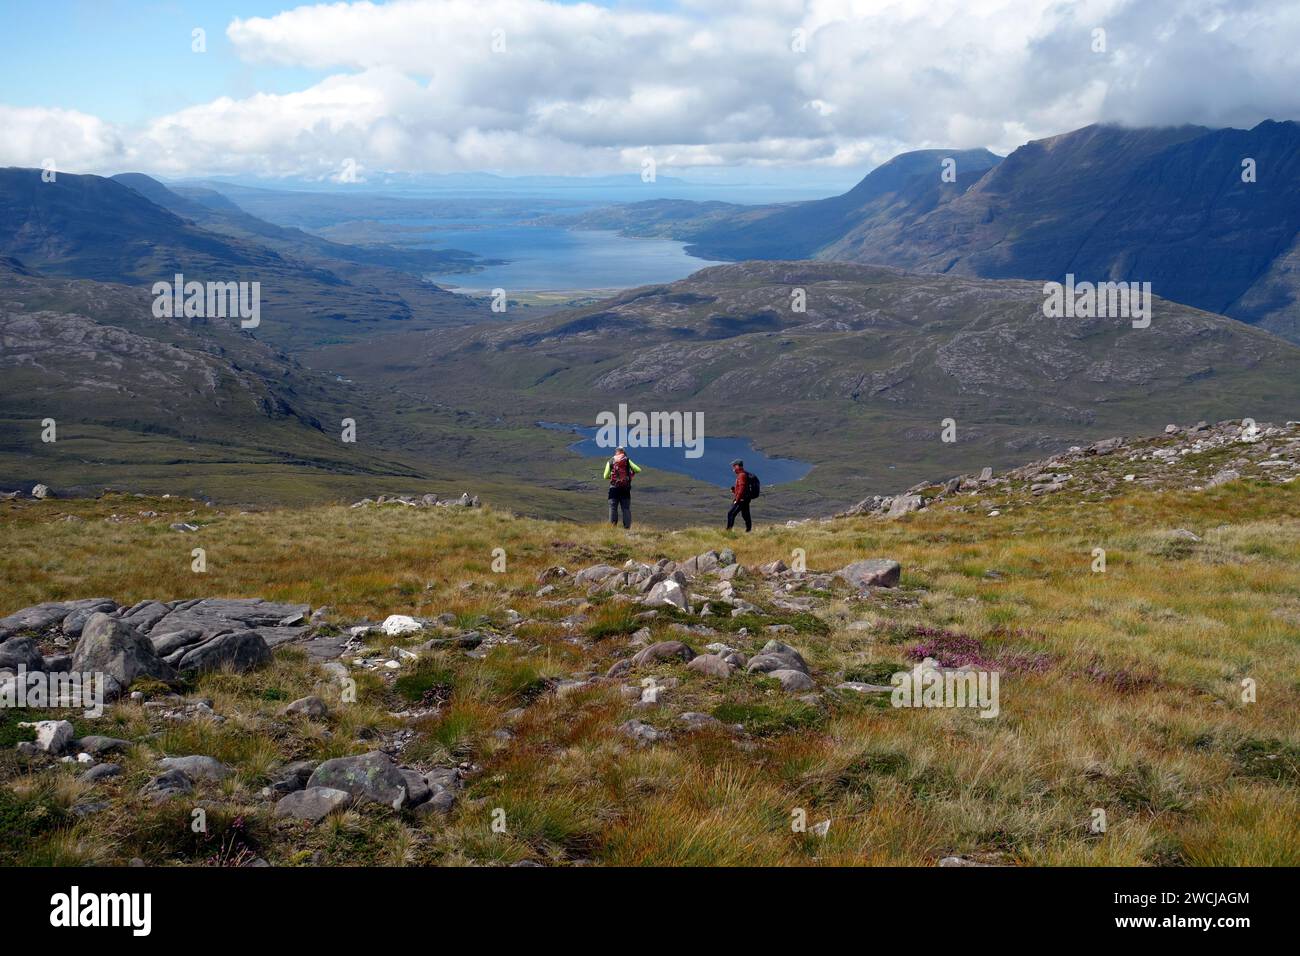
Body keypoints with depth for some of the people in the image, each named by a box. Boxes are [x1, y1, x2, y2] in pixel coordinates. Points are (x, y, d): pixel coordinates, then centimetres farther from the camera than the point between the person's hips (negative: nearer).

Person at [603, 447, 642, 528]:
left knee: (613, 508, 4)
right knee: (626, 508, 4)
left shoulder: (610, 462, 5)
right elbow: (638, 470, -1)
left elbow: (605, 476, 4)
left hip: (614, 488, 0)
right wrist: (632, 472, 18)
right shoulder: (627, 460, 4)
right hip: (626, 488, 0)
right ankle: (627, 527, -2)